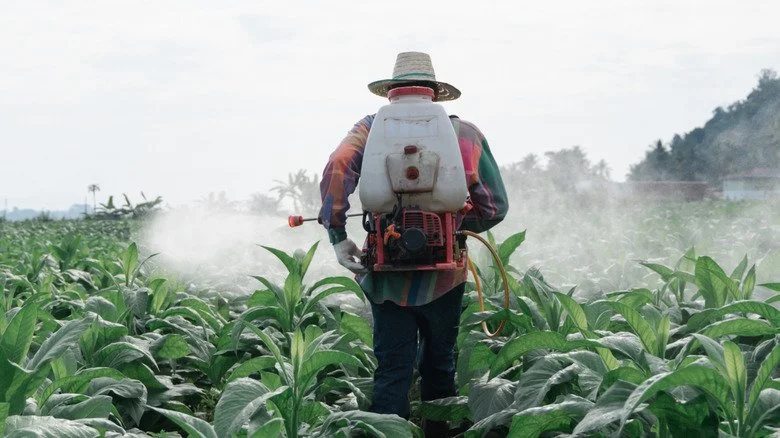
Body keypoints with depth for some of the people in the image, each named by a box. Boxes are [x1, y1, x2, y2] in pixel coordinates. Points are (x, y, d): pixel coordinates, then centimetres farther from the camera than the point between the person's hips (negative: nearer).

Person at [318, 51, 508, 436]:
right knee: (439, 368, 16)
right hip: (445, 274, 1)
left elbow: (337, 168, -15)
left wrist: (338, 235, -9)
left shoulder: (372, 128, 3)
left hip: (387, 274, 0)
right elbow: (495, 206, 5)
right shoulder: (466, 134, 6)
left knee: (392, 371, 4)